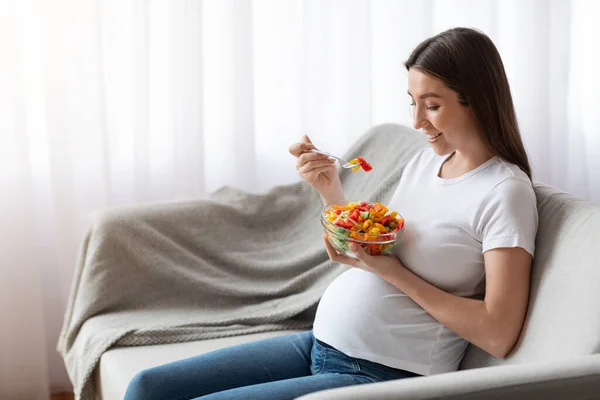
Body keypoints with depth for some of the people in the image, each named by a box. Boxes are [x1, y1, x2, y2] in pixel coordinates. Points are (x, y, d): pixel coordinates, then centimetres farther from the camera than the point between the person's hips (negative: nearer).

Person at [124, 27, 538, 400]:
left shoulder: (505, 192, -12)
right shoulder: (426, 159, 11)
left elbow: (498, 334, -18)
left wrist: (394, 272, -18)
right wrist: (332, 192, -1)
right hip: (320, 341, 8)